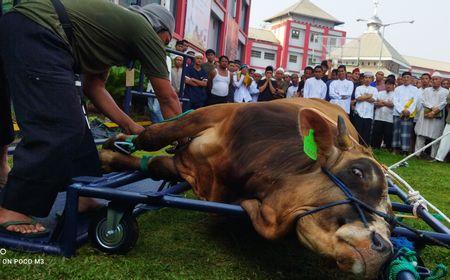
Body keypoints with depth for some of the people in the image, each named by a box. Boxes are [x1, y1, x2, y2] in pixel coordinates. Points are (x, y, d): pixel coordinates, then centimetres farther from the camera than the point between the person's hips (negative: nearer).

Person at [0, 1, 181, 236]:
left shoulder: (116, 25, 25)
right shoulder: (144, 30, 3)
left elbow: (93, 86, 21)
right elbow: (168, 98, 4)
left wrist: (129, 126, 19)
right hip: (36, 33, -10)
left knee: (71, 127, 10)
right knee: (56, 129, -13)